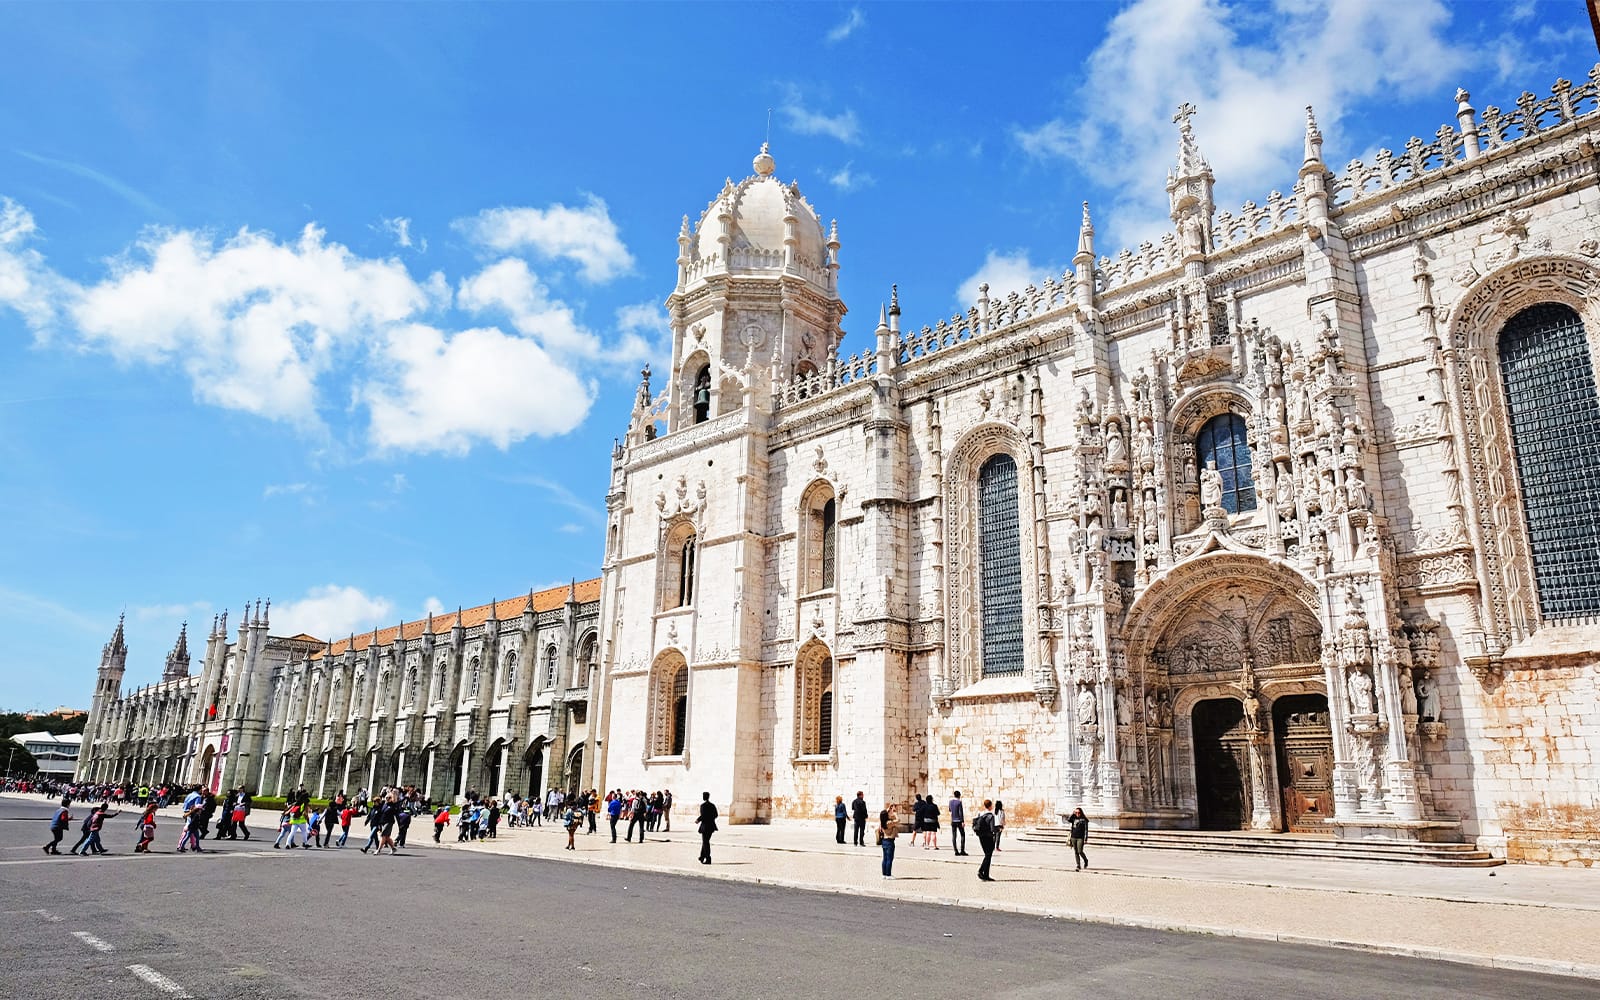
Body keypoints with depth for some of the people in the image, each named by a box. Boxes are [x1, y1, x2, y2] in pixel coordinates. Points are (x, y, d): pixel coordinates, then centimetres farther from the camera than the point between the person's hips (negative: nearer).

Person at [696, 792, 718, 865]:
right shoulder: (712, 805, 7)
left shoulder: (703, 805, -14)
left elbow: (702, 815, -21)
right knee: (705, 841, 21)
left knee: (706, 842, -1)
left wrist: (698, 820, -4)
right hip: (711, 825, 7)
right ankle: (702, 856, 32)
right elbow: (716, 815, 9)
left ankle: (708, 859, -3)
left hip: (705, 826, -7)